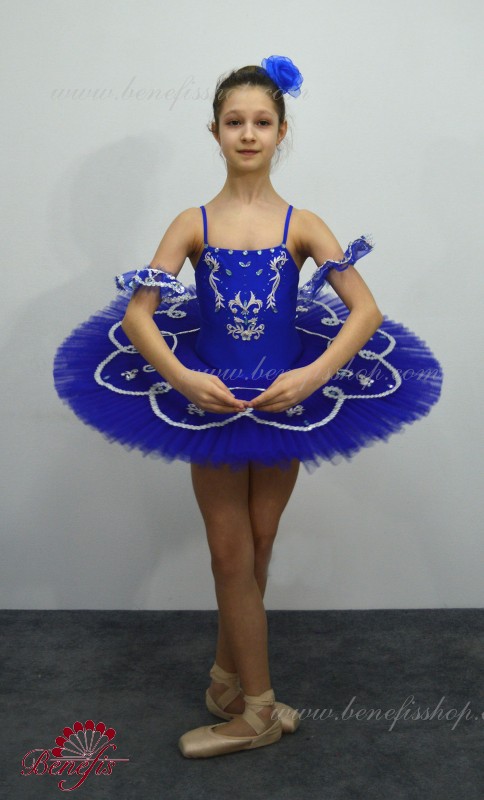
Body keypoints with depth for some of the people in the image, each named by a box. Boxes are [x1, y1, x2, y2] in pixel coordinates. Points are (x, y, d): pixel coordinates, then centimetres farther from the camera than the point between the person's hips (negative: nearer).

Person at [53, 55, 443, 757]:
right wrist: (181, 377, -22)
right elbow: (135, 314, -7)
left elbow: (367, 312, -9)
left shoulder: (302, 225, -2)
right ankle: (256, 708, 21)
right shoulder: (193, 223, -2)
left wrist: (312, 376, -22)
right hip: (209, 399, 0)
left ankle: (228, 680, 34)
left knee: (255, 549, 13)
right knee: (234, 554, 7)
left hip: (287, 398, 1)